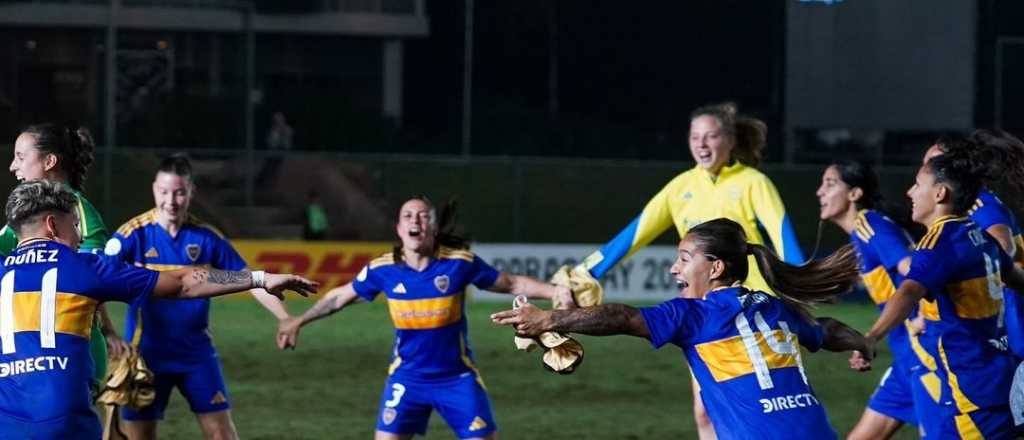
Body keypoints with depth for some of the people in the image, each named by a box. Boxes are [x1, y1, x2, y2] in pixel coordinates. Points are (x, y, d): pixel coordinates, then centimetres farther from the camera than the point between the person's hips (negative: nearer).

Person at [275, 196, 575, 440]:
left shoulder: (460, 262, -13)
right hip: (407, 378, 1)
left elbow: (511, 284, -3)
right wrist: (299, 321, 13)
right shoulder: (383, 269, -8)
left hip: (457, 378, -1)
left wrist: (554, 291, -16)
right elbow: (341, 296, 9)